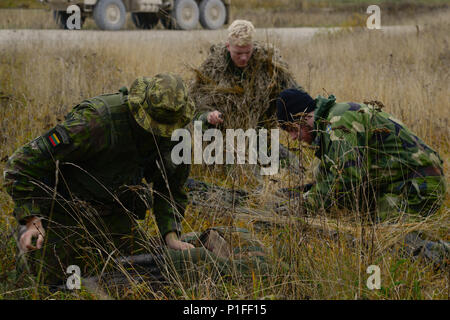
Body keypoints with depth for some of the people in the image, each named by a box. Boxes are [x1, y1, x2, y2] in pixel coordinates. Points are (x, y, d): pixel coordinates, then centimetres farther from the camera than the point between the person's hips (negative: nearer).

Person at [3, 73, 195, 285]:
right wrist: (32, 221, -34)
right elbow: (23, 163, -29)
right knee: (52, 276, -5)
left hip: (114, 210, 5)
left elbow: (171, 190, 4)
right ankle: (27, 233, 26)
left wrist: (171, 236, -13)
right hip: (67, 208, -5)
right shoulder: (95, 122, -35)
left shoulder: (174, 134, -14)